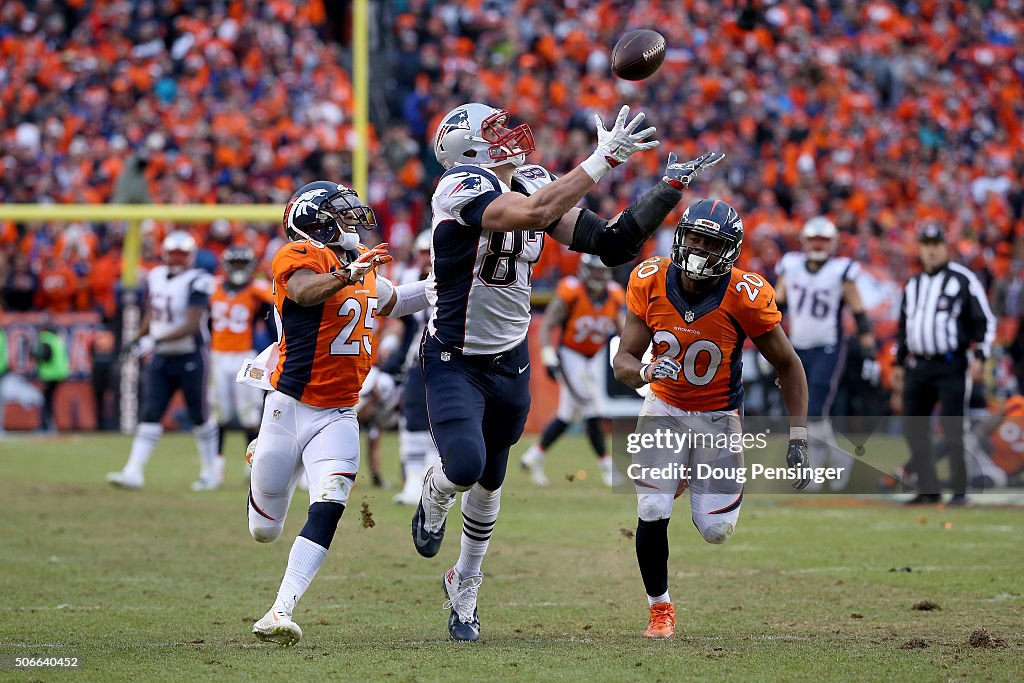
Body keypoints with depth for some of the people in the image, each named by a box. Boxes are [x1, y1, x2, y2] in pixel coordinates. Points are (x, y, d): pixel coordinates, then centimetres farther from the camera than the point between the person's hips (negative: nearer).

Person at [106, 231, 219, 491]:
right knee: (150, 415, -2)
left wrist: (158, 340, -29)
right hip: (160, 359, 6)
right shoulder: (156, 277, 6)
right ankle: (134, 472, -8)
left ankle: (210, 471, 22)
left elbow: (192, 325, -24)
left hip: (190, 358, -6)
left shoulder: (196, 282, -16)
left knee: (200, 417, 6)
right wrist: (140, 339, 21)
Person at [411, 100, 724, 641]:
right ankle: (433, 501, 14)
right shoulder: (463, 190, -23)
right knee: (465, 465, -24)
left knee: (489, 484, 16)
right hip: (454, 361, -6)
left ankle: (464, 587, 37)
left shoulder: (530, 185, -1)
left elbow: (610, 243, -3)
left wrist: (670, 188, -9)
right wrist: (605, 158, -38)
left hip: (510, 363, 6)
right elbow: (534, 214, -40)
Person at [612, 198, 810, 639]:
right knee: (652, 513, -17)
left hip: (719, 416, -1)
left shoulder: (745, 296, -24)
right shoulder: (650, 282, -17)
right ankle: (660, 608, 8)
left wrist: (798, 440, -14)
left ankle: (699, 480, 36)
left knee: (717, 530, -2)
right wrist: (646, 372, -40)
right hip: (664, 408, 1)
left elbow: (788, 366, -11)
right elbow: (623, 362, -15)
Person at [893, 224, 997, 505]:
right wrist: (898, 363, 21)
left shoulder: (963, 279, -3)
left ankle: (960, 491, -7)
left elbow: (985, 321, -4)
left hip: (952, 365, -6)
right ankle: (928, 490, 12)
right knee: (914, 427, 4)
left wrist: (979, 356, -13)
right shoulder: (913, 285, 16)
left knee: (952, 429, -11)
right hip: (918, 366, 6)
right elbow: (904, 326, 24)